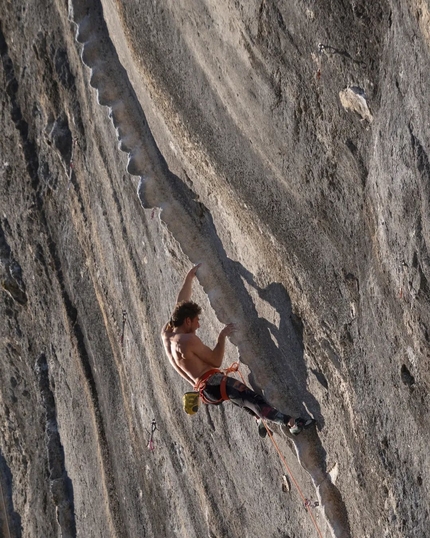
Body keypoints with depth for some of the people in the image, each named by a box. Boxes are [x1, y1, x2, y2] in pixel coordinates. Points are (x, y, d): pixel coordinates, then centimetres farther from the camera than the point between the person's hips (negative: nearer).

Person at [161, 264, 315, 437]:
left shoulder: (166, 333, 10)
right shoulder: (189, 340, -15)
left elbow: (181, 303, 22)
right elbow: (216, 361, -9)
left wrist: (189, 276, 26)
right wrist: (222, 336, -1)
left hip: (203, 390, 11)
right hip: (213, 383, -11)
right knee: (253, 399, -21)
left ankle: (260, 420, 36)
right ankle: (291, 422, -31)